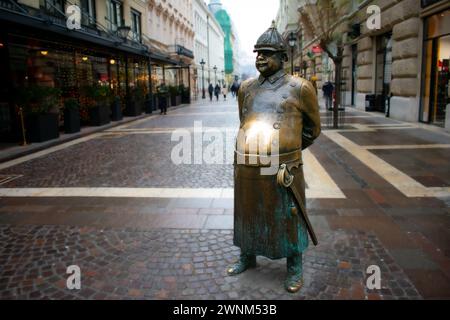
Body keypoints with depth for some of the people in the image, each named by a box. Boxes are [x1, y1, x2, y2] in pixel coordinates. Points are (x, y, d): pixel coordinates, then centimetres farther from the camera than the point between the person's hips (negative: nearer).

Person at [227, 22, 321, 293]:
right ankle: (248, 257, 44)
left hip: (281, 171, -4)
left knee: (288, 220, 12)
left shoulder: (299, 88, -5)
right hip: (247, 170, 4)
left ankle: (295, 267, 34)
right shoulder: (247, 88, 7)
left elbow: (313, 129, 9)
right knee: (248, 215, 20)